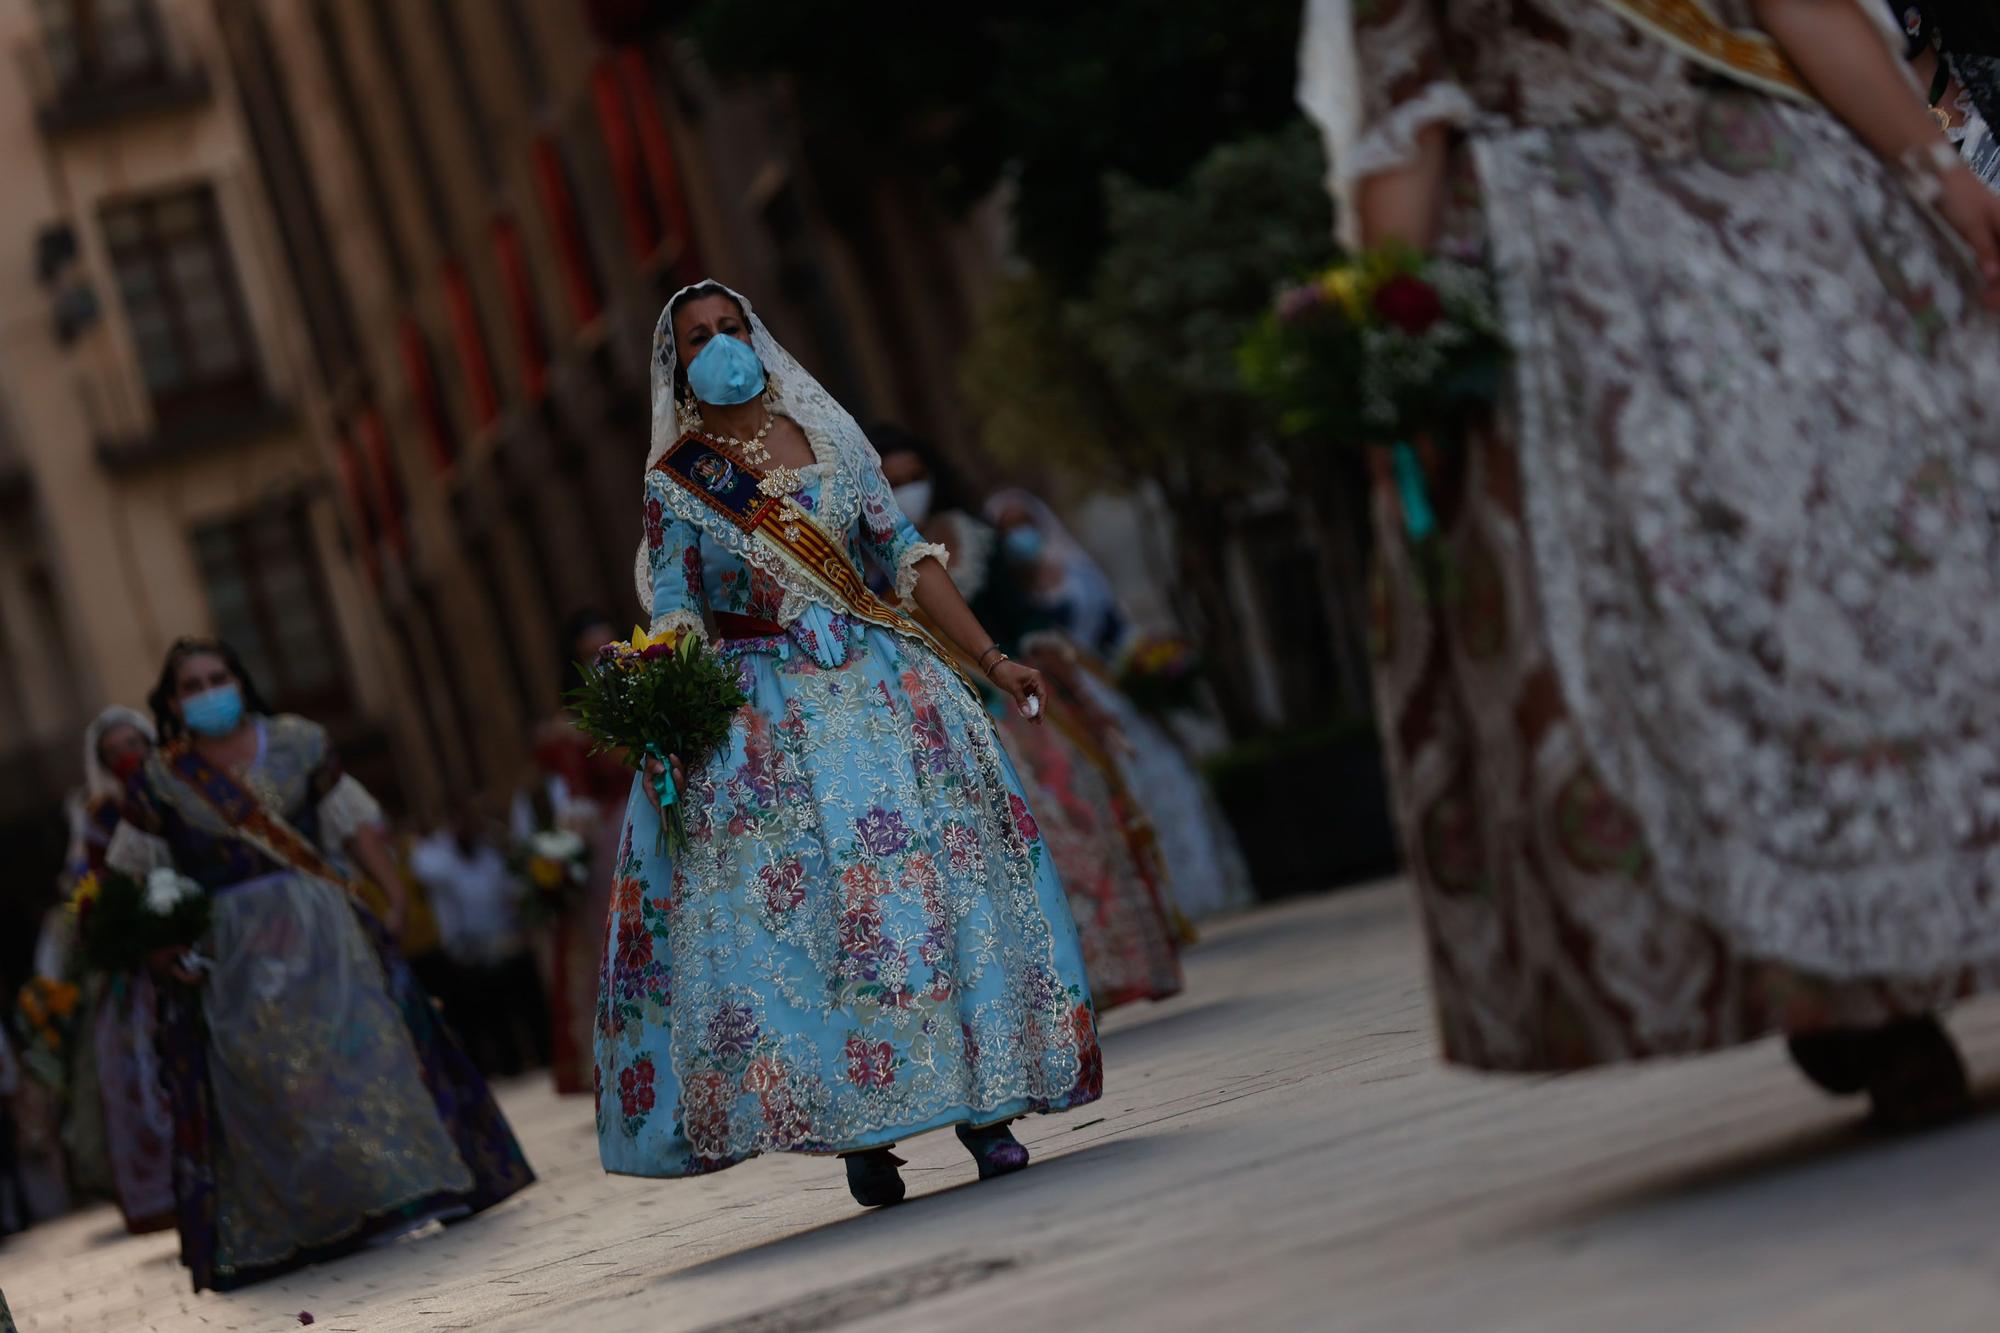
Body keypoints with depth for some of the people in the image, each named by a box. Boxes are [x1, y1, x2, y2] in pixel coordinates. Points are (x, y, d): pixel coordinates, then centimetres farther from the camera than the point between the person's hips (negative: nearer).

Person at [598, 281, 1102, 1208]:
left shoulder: (825, 435, 9)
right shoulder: (674, 480, 4)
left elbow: (906, 557, 9)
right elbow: (676, 619, -2)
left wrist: (990, 659, 5)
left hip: (878, 685, 2)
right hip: (764, 712, -2)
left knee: (942, 864, -9)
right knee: (805, 897, -9)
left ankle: (983, 1106, -5)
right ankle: (858, 1128, -2)